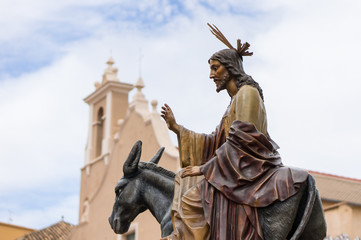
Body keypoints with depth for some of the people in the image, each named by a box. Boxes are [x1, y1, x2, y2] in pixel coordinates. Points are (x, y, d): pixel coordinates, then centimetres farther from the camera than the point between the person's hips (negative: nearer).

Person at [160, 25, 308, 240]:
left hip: (247, 171, -10)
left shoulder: (247, 93, -7)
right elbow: (214, 143, 20)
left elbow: (241, 141, -18)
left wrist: (206, 168, -17)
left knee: (193, 198, -24)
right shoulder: (235, 101, 23)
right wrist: (176, 127, 19)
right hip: (239, 170, 10)